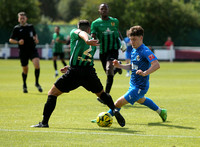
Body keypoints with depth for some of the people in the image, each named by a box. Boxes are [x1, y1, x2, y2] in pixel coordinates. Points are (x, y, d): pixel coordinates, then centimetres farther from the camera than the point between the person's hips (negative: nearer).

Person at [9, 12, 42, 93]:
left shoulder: (31, 26, 7)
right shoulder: (16, 28, -2)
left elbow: (35, 34, 26)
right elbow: (10, 40, 1)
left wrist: (36, 39, 4)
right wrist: (18, 42, -17)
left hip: (32, 49, 1)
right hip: (23, 52, -1)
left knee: (37, 64, -22)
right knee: (25, 70, 7)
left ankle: (37, 83, -3)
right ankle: (24, 85, 32)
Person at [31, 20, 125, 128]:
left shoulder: (74, 32, 11)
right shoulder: (93, 45, 25)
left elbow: (81, 34, -14)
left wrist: (87, 40, -37)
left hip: (74, 72, -4)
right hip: (90, 72, 4)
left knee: (52, 94, 9)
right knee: (101, 93, 29)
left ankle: (44, 122, 2)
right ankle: (114, 110, 4)